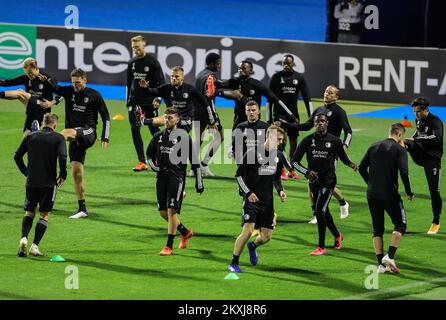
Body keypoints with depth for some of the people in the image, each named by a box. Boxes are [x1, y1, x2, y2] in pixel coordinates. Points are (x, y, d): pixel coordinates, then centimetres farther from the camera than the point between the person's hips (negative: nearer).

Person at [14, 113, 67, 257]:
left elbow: (17, 156, 4)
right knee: (45, 214, 7)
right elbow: (62, 157, -16)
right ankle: (35, 246, -4)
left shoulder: (30, 136, 7)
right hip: (49, 182, -2)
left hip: (31, 182, 2)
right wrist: (63, 175, -3)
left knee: (29, 212, 13)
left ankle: (24, 238, -12)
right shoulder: (58, 138, -2)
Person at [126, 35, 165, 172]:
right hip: (135, 102, 5)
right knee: (135, 131, -3)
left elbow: (161, 82, -8)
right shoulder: (132, 62, 8)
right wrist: (128, 101, 15)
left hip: (149, 102, -5)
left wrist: (158, 98, -17)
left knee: (154, 130, 2)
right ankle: (142, 162, -1)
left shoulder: (152, 61, -7)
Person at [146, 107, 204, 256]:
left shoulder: (183, 137, -3)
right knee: (163, 212, 7)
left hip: (177, 177, -6)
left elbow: (194, 160, 0)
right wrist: (154, 167, 5)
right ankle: (185, 232, 31)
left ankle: (169, 246, -9)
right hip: (162, 177, 6)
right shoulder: (158, 136, 12)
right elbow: (149, 155, 26)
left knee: (172, 210, -13)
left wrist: (199, 182, -1)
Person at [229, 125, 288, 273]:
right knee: (248, 231, -19)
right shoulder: (253, 153, -10)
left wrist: (280, 190, 5)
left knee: (266, 237, 4)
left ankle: (252, 246, 40)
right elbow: (239, 175, -6)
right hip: (252, 199, -6)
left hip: (268, 201, 6)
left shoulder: (279, 156, 8)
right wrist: (248, 193, -15)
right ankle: (234, 263, -6)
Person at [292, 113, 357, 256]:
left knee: (320, 211, -14)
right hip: (314, 180, 4)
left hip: (328, 180, -4)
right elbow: (294, 161, 2)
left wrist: (351, 164, -10)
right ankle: (337, 236, 40)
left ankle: (321, 247, -8)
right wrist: (307, 172, -13)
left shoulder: (334, 141, -1)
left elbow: (343, 157, 12)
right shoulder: (308, 140, 1)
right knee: (323, 212, 15)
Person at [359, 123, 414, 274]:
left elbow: (362, 168, 9)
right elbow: (404, 172, -15)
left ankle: (381, 264, 8)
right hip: (390, 194, -5)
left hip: (372, 194, 5)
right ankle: (390, 256, -7)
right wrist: (409, 192, -4)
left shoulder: (374, 147, 10)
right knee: (400, 225, 9)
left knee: (377, 229, 11)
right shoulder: (399, 149, -5)